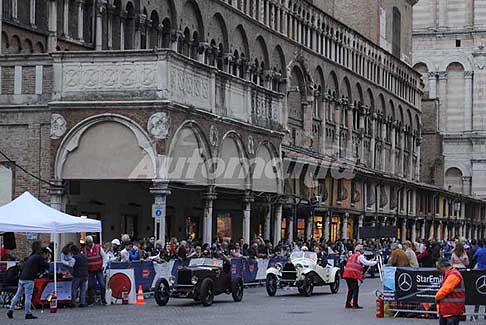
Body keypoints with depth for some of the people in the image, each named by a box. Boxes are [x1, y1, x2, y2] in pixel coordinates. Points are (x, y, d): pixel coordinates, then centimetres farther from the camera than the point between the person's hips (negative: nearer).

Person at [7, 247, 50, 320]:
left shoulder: (32, 257, 23)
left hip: (21, 278, 8)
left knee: (18, 295, 12)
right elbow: (47, 266, -7)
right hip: (29, 279, -8)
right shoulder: (39, 258, -5)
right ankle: (28, 314, -4)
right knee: (28, 297, -5)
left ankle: (10, 310, 12)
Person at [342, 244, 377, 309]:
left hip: (346, 274, 8)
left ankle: (348, 304, 16)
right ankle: (355, 304, -8)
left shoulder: (352, 256, 26)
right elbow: (367, 263, -10)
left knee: (351, 289, 16)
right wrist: (375, 262, 0)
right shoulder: (360, 256, 0)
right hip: (353, 275, -8)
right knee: (356, 289, -4)